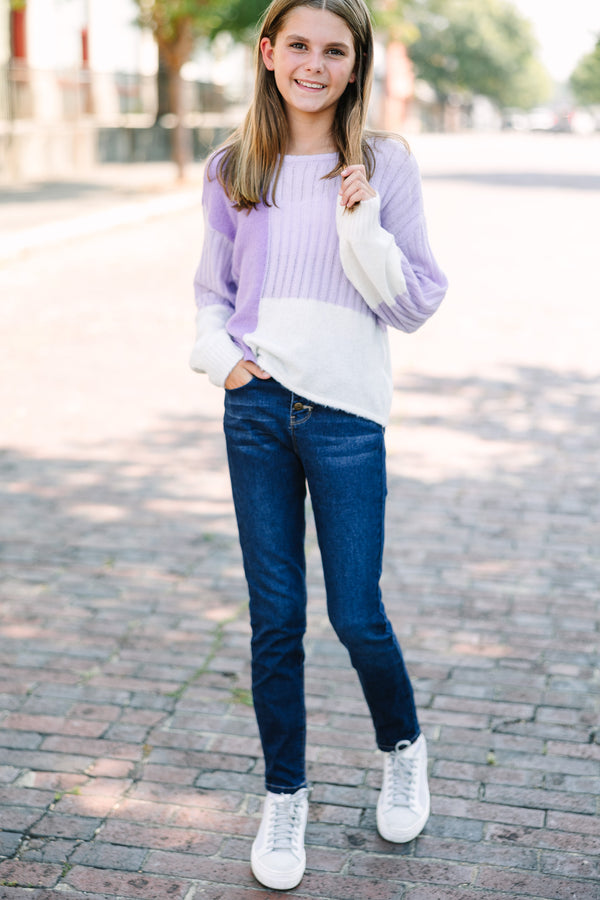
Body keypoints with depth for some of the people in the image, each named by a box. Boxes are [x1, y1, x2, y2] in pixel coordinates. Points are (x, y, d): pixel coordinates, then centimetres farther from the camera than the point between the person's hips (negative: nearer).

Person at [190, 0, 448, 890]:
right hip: (256, 408, 2)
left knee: (356, 615, 3)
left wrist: (361, 225, -16)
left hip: (346, 413, -2)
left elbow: (418, 302, -3)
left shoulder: (384, 163, -1)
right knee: (275, 618, 8)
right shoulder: (233, 169, 6)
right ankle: (284, 798, 27)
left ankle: (403, 748, 35)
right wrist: (221, 355, -4)